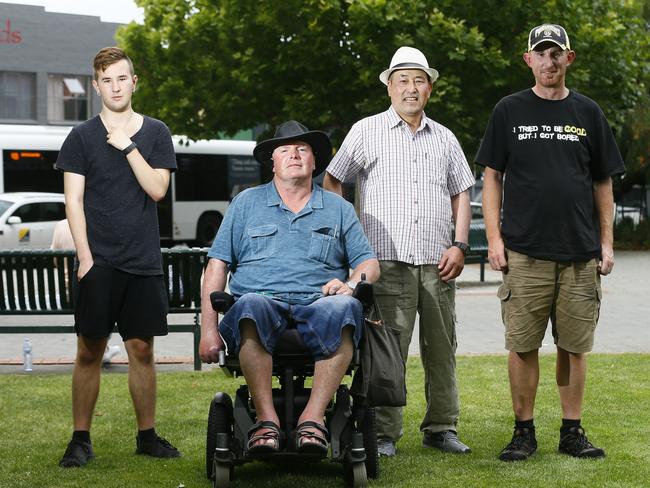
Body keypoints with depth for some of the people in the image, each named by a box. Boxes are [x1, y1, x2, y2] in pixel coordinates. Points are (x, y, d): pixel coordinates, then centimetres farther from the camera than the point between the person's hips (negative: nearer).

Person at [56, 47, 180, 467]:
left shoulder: (155, 133, 9)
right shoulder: (83, 137, 4)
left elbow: (157, 189, -3)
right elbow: (74, 202, -1)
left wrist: (128, 147, -11)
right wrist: (86, 257, -10)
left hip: (143, 262, 2)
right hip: (98, 262, -2)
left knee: (142, 349, 5)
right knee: (89, 352, -1)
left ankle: (147, 435, 15)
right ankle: (81, 440, 5)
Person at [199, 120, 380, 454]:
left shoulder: (338, 209, 23)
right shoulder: (247, 203, 20)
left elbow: (369, 263, 18)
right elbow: (218, 265, 13)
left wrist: (351, 284, -7)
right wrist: (209, 328, 1)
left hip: (316, 304, 1)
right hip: (262, 302, -1)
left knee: (344, 308, -36)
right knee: (250, 304, -38)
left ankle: (313, 418, -36)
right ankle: (266, 419, -36)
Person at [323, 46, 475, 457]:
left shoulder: (444, 138, 15)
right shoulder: (367, 132, 6)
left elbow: (461, 194, 17)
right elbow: (331, 181, 9)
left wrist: (460, 245, 5)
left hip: (438, 263, 4)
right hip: (388, 260, -3)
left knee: (442, 349, 7)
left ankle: (442, 427, 18)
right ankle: (384, 434, 2)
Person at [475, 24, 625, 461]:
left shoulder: (588, 113, 10)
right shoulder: (510, 111, 6)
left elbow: (603, 183, 12)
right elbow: (492, 177, 6)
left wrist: (606, 243, 5)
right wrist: (494, 238, -3)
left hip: (581, 255, 1)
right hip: (524, 253, -1)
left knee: (575, 346, 5)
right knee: (523, 346, 0)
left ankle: (572, 432, 15)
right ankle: (524, 431, 10)